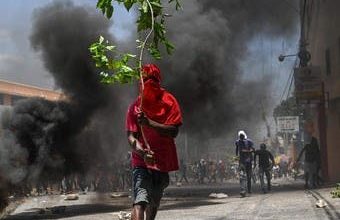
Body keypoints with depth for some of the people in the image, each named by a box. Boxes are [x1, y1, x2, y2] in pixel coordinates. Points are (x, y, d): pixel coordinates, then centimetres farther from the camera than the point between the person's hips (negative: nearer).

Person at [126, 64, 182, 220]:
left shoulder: (168, 102, 0)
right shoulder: (136, 106, -1)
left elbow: (173, 131, -11)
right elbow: (131, 136, -8)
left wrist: (149, 123, -24)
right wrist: (143, 152, -28)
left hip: (162, 161, 2)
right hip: (141, 162, -2)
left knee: (154, 202, 17)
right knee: (140, 202, -21)